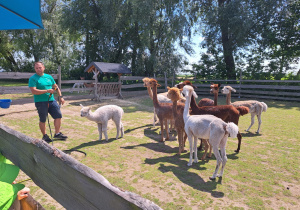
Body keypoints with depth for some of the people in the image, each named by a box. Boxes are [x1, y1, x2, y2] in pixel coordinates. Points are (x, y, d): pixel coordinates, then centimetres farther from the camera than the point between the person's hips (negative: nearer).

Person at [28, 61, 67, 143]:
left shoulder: (49, 77, 13)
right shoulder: (33, 78, -5)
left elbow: (56, 87, 21)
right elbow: (34, 91, -16)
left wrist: (60, 97, 11)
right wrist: (47, 91, -20)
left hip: (51, 100, 5)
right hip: (40, 102, -5)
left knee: (58, 115, 1)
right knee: (43, 120, 4)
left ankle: (57, 133, 15)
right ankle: (44, 136, 21)